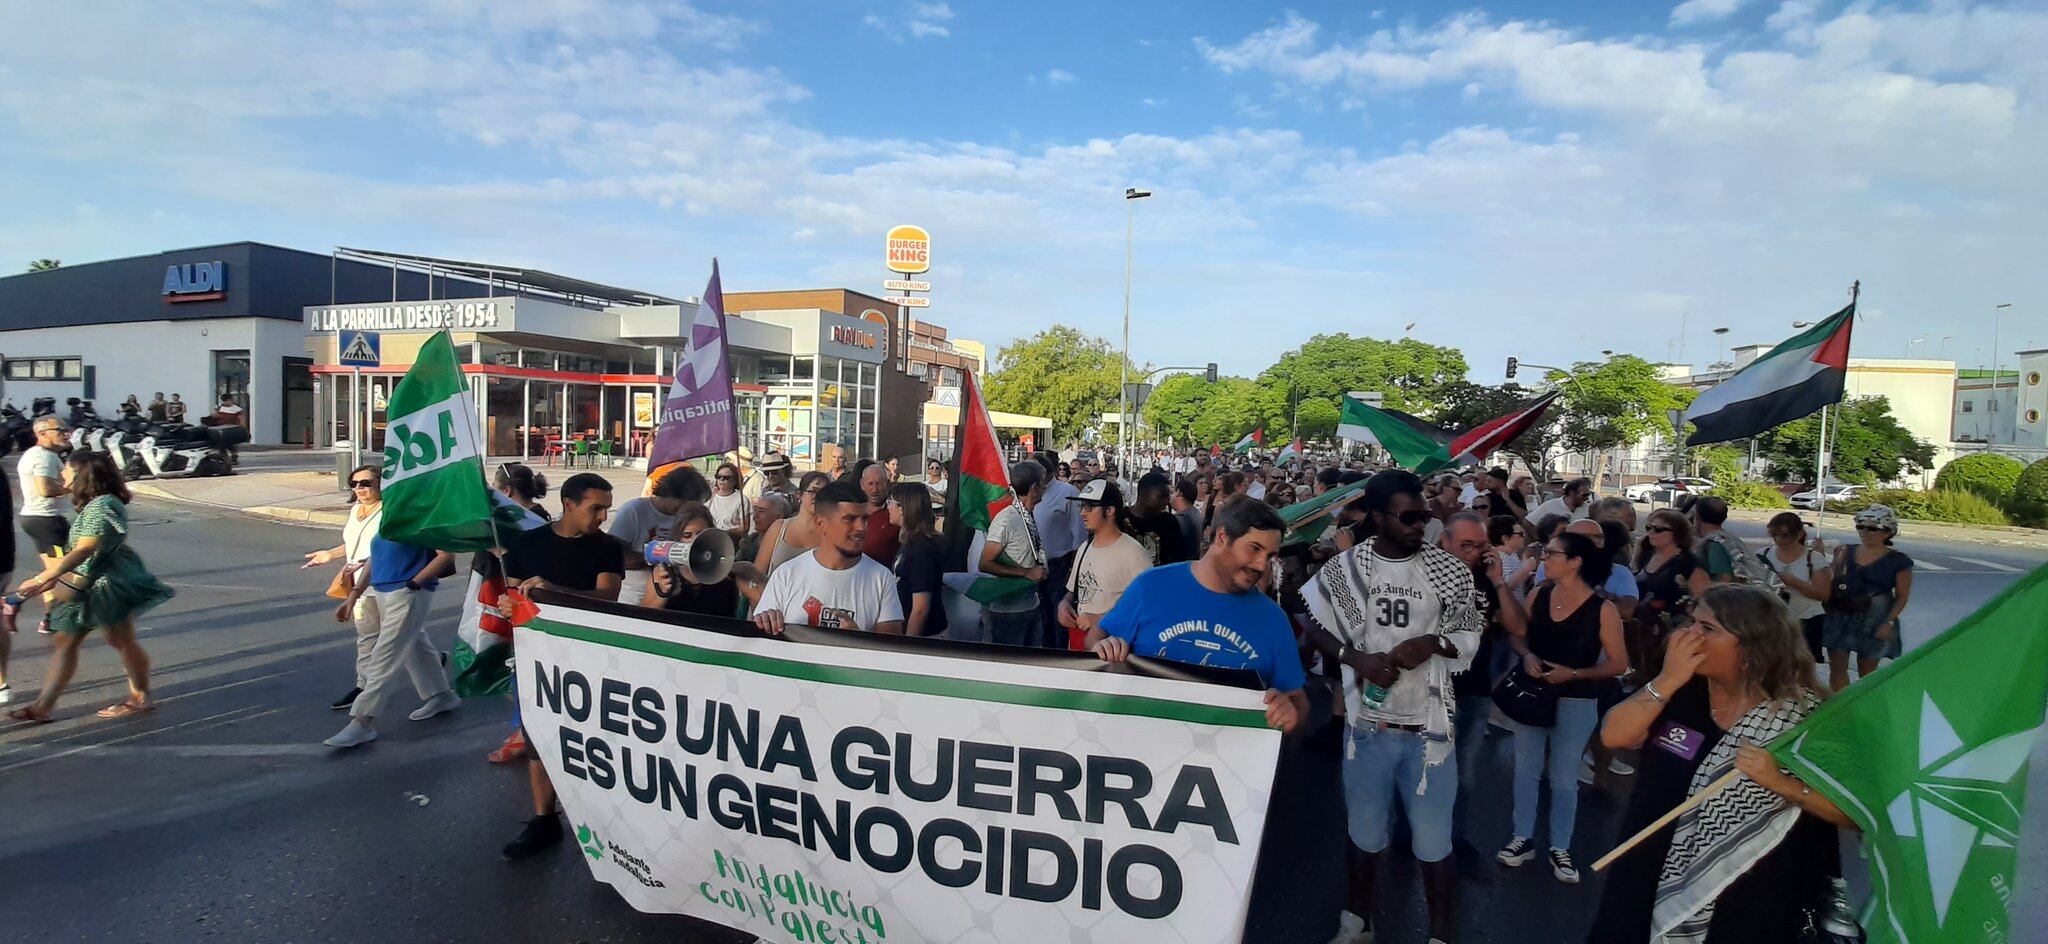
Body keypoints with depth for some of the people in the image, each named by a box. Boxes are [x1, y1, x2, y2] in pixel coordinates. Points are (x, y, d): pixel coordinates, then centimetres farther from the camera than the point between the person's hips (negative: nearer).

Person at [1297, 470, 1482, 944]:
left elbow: (1472, 634, 3)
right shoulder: (1345, 568, -5)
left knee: (1433, 840, 7)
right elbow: (1315, 628, 2)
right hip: (1368, 723, 1)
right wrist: (1356, 657, -14)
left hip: (1429, 725, -1)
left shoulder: (1451, 570, -4)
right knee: (1364, 831, 17)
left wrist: (1431, 644, -16)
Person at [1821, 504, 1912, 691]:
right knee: (1836, 667, 5)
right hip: (1839, 617, 3)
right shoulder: (1845, 553, 6)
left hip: (1873, 620, -3)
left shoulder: (1898, 561, -4)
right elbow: (1828, 582, 7)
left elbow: (1902, 597, -3)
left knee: (1867, 671, 9)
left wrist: (1889, 622, -12)